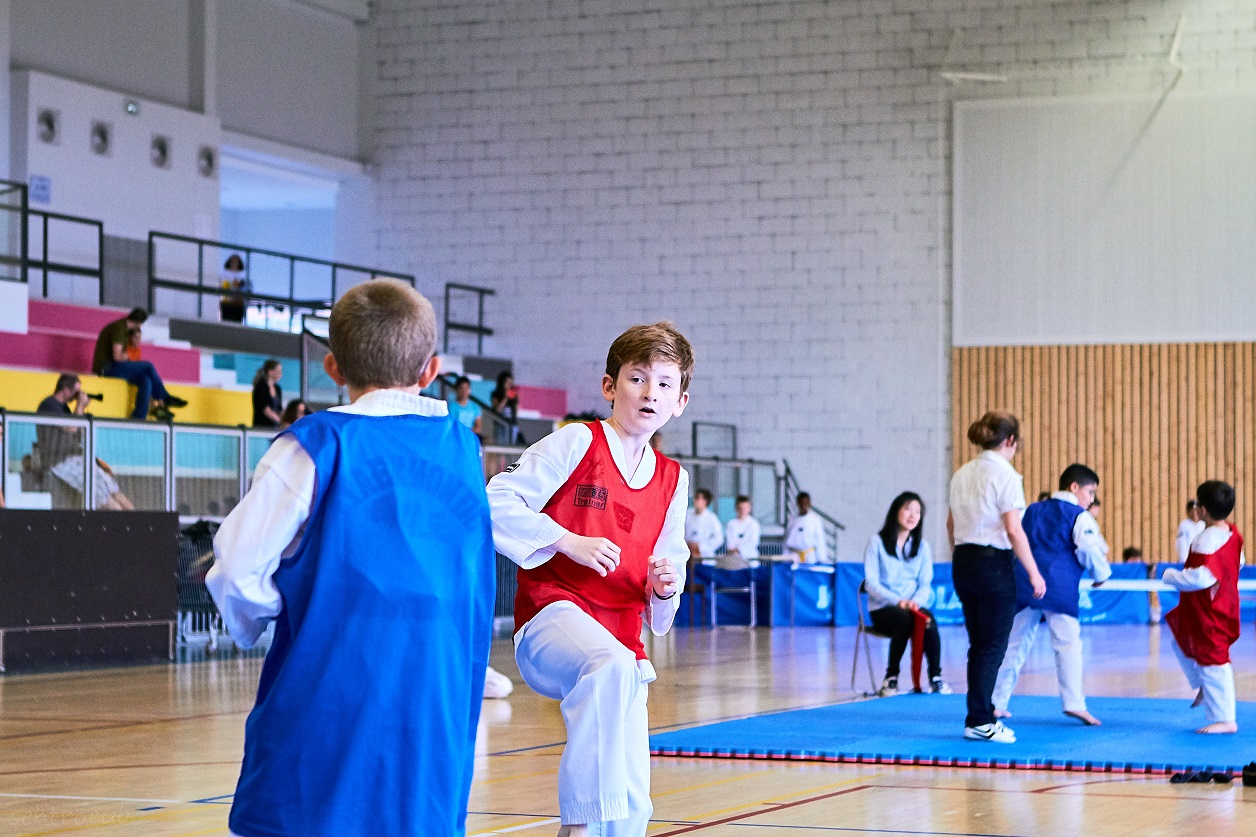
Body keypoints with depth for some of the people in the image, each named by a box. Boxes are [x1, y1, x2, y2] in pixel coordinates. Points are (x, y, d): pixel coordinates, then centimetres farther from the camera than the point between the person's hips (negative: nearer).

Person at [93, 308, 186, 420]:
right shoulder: (119, 328, -15)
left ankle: (139, 416, -9)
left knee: (145, 380, -5)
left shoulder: (123, 328, 17)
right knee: (148, 367, -15)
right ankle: (165, 398, -4)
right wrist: (125, 357, -2)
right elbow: (117, 356, -22)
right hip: (106, 368, -10)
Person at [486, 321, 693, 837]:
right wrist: (569, 542, -16)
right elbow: (496, 505, -10)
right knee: (610, 664, -41)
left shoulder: (673, 481, 14)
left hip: (621, 642, 6)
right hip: (552, 618, -6)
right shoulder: (577, 443, -3)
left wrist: (665, 587, -1)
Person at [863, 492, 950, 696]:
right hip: (883, 609, -3)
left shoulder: (922, 546, 13)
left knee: (929, 622, -33)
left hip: (913, 606, 3)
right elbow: (871, 582, -6)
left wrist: (916, 602, -17)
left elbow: (925, 584, 6)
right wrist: (897, 601, -21)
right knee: (904, 619, -37)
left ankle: (935, 677, -24)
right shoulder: (877, 542, 1)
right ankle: (891, 676, -24)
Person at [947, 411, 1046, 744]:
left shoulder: (961, 475, 10)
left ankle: (982, 716, 20)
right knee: (993, 647, 0)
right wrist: (1034, 574, -11)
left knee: (978, 645, 15)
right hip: (993, 564, -7)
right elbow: (1014, 531, -17)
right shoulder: (1005, 475, -12)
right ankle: (980, 721, 1)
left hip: (963, 564, 7)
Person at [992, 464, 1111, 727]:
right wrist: (1102, 575, 8)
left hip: (1024, 584, 6)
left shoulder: (1032, 511, 18)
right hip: (1059, 587, -6)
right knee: (1068, 643, -3)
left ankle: (996, 702, 16)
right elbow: (1090, 550, -9)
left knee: (1015, 643, 12)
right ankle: (1074, 703, -12)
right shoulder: (1079, 517, -1)